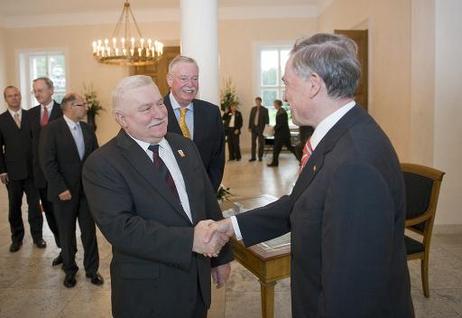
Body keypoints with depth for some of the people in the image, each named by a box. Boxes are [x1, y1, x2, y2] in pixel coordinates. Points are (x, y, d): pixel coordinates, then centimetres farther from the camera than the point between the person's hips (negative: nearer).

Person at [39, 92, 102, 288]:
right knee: (67, 234, 12)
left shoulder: (87, 129, 6)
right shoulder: (51, 129, -9)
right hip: (65, 192, -4)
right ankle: (70, 270, 31)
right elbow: (47, 162, -13)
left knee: (89, 232, 11)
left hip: (87, 190, 4)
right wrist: (61, 189, -15)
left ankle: (91, 269, 27)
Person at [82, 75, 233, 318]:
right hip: (147, 292, -5)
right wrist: (189, 240, -32)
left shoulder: (186, 147, 3)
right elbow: (120, 227, -25)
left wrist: (222, 256, 11)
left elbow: (209, 204, 8)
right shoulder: (102, 164, -14)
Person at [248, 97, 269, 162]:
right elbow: (250, 118, 11)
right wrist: (249, 127, 5)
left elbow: (267, 119, -3)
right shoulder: (253, 109, 10)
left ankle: (260, 157, 11)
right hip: (254, 128, 4)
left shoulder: (264, 109, -2)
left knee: (261, 143, 3)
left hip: (261, 128, -4)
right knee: (253, 143, 5)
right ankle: (253, 157, 9)